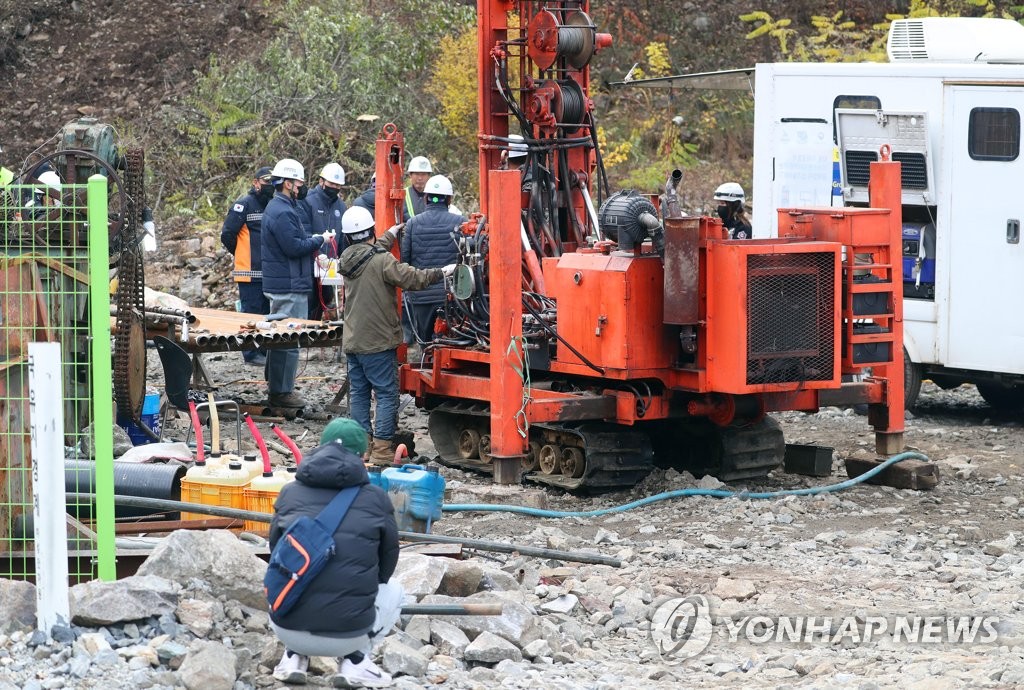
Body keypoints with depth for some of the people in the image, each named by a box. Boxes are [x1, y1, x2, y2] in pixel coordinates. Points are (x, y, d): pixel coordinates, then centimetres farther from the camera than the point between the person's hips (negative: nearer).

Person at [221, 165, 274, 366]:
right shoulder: (244, 205, -8)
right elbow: (227, 234, -9)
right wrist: (242, 254, 3)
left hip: (269, 272, 7)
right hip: (250, 272, -7)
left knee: (267, 312, 11)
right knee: (251, 312, -5)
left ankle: (265, 350, 18)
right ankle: (251, 354, -1)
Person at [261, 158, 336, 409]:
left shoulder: (277, 207, 17)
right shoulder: (283, 212, -18)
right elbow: (294, 248, -22)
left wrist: (312, 240, 9)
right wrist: (320, 240, -10)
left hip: (280, 283, 12)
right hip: (289, 285, -12)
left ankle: (276, 385, 29)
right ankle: (281, 391, -5)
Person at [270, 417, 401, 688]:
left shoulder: (290, 493, 6)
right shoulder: (376, 499, 2)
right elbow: (387, 563, 14)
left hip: (288, 630, 3)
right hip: (347, 634, -3)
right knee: (394, 592, 29)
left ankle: (293, 657, 15)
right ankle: (354, 660, 9)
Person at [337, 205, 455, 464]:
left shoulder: (347, 260, 7)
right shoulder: (382, 261, -16)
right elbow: (411, 278, -19)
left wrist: (390, 235, 41)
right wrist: (442, 272, -8)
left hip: (352, 342, 7)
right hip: (377, 341, -7)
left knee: (359, 393, 12)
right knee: (387, 394, -2)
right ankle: (381, 449, -6)